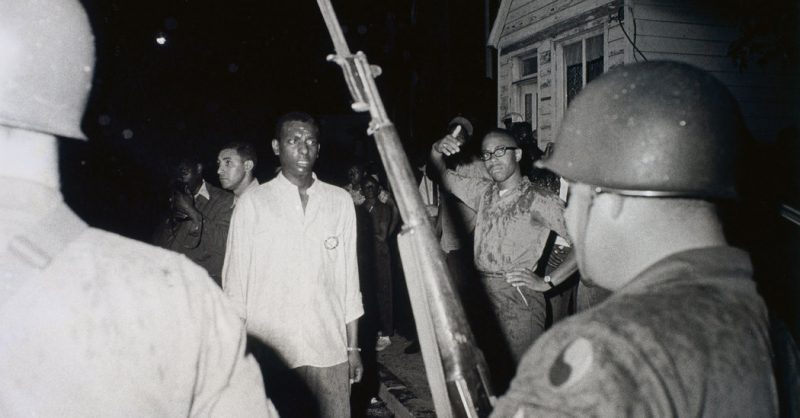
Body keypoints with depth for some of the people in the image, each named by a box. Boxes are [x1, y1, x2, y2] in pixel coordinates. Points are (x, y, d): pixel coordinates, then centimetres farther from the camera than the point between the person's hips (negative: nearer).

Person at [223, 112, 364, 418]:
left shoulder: (340, 202, 5)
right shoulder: (252, 203, -1)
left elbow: (349, 279, 7)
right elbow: (235, 283, 3)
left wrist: (354, 347, 7)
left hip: (329, 351, 2)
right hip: (269, 354, -1)